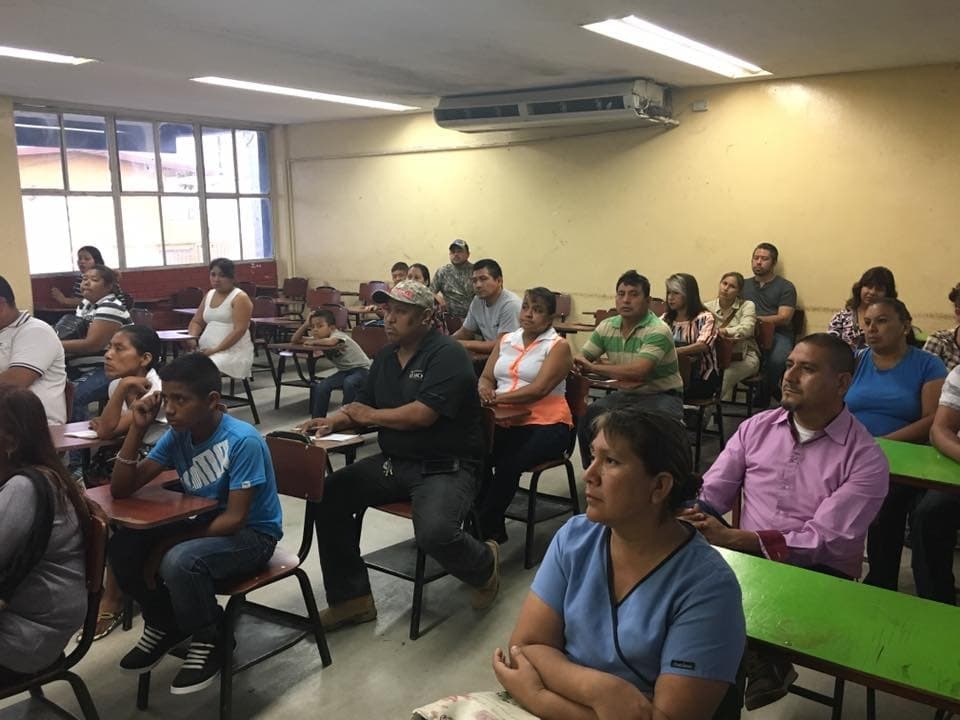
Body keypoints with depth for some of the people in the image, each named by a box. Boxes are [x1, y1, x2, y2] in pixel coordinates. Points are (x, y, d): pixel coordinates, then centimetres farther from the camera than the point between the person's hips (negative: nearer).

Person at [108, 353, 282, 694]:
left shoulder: (243, 441, -25)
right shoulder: (177, 436, -5)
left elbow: (235, 518, -25)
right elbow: (121, 490, -6)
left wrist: (167, 543, -23)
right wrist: (138, 427, -16)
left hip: (252, 535, -7)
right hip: (207, 525, 7)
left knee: (179, 561, -32)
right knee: (123, 545, -11)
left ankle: (209, 640, -4)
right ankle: (165, 623, 14)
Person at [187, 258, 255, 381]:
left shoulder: (240, 298, -6)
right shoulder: (209, 295, 17)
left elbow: (239, 330, -15)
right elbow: (196, 322, 20)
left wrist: (216, 349, -21)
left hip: (234, 351, -7)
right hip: (207, 350, 7)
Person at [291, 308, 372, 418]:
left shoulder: (337, 334, -21)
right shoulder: (320, 338, 2)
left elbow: (331, 342, -47)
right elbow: (294, 340, 4)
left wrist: (312, 342, -28)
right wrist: (305, 324, -10)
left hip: (361, 369, -7)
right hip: (344, 371, 7)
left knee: (348, 383, -36)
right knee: (321, 386, -15)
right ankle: (317, 419, -4)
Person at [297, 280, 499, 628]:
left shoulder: (447, 355, -14)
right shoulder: (385, 357, 12)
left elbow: (422, 414, -24)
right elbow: (362, 409, 14)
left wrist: (370, 415, -9)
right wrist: (332, 422, -9)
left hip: (446, 467, -8)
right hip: (392, 462, 8)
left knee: (435, 533, -32)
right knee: (329, 495, -8)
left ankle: (484, 566, 6)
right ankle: (352, 598, 3)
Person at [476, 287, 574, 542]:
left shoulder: (558, 346, 0)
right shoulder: (506, 340, 18)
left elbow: (539, 389, -13)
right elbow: (486, 377, 14)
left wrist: (497, 398, -20)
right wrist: (485, 390, -11)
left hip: (545, 424, -4)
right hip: (505, 422, 5)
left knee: (508, 465, -32)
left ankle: (484, 528, -13)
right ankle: (492, 528, -10)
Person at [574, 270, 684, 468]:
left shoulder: (658, 331, -19)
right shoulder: (606, 327, 1)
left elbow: (638, 371, -30)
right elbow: (580, 359, 1)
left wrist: (593, 367, -22)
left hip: (661, 396, -5)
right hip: (624, 395, 5)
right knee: (587, 417, -17)